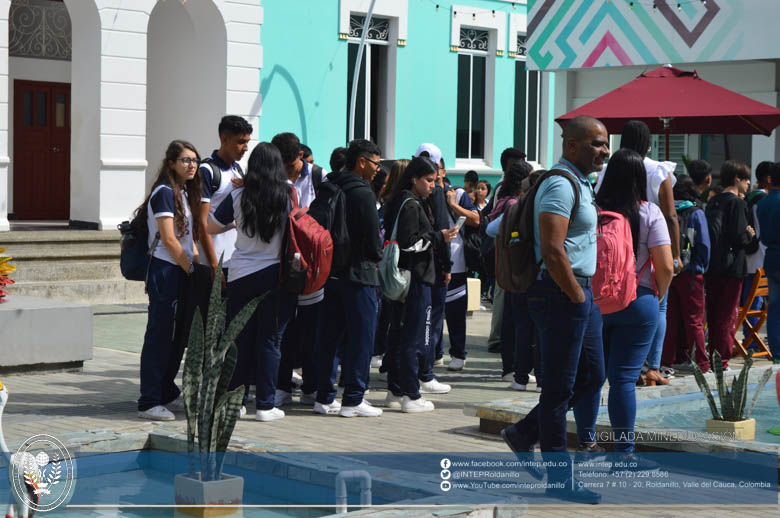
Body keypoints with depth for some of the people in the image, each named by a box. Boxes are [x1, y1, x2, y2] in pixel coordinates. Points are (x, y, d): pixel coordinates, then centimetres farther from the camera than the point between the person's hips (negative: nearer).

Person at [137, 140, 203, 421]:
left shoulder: (185, 192, 16)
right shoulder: (164, 192, -11)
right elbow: (168, 240, -16)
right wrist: (192, 271, -11)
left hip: (182, 272, 9)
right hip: (165, 271, -9)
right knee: (160, 335, -7)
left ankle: (165, 391, 26)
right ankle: (149, 403, -3)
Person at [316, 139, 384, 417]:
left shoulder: (330, 188, 10)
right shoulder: (363, 192, -14)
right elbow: (372, 236, -14)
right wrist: (377, 257, 5)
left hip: (331, 270, 8)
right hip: (358, 272, -8)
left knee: (331, 335, 13)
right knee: (361, 336, -1)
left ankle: (324, 397, 17)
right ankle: (353, 400, 0)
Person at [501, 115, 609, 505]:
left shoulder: (579, 183, 17)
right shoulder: (560, 185, -15)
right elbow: (552, 251, -24)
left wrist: (586, 294, 18)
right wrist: (577, 297, -17)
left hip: (580, 291, 10)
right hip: (561, 295, -10)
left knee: (592, 375, 15)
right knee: (559, 386, -2)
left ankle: (524, 432, 26)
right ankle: (559, 478, 6)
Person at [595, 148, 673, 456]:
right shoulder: (650, 213, -7)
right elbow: (665, 267, -10)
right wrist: (658, 295, 8)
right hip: (638, 303, -2)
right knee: (624, 377, -1)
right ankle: (624, 452, 2)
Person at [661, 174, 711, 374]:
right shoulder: (696, 213, -6)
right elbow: (704, 245, -6)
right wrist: (703, 268, 7)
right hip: (690, 273, -3)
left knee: (670, 319, 9)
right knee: (694, 321, 4)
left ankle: (666, 364, 10)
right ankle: (701, 364, 8)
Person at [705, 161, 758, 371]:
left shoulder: (713, 202, 10)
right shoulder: (737, 203, -12)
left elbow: (709, 231, 11)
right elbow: (740, 237, -18)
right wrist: (752, 238, 3)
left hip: (711, 267, 7)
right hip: (732, 266, -7)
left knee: (713, 313, 13)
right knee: (728, 315, -2)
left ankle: (713, 356, 19)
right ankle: (722, 361, 0)